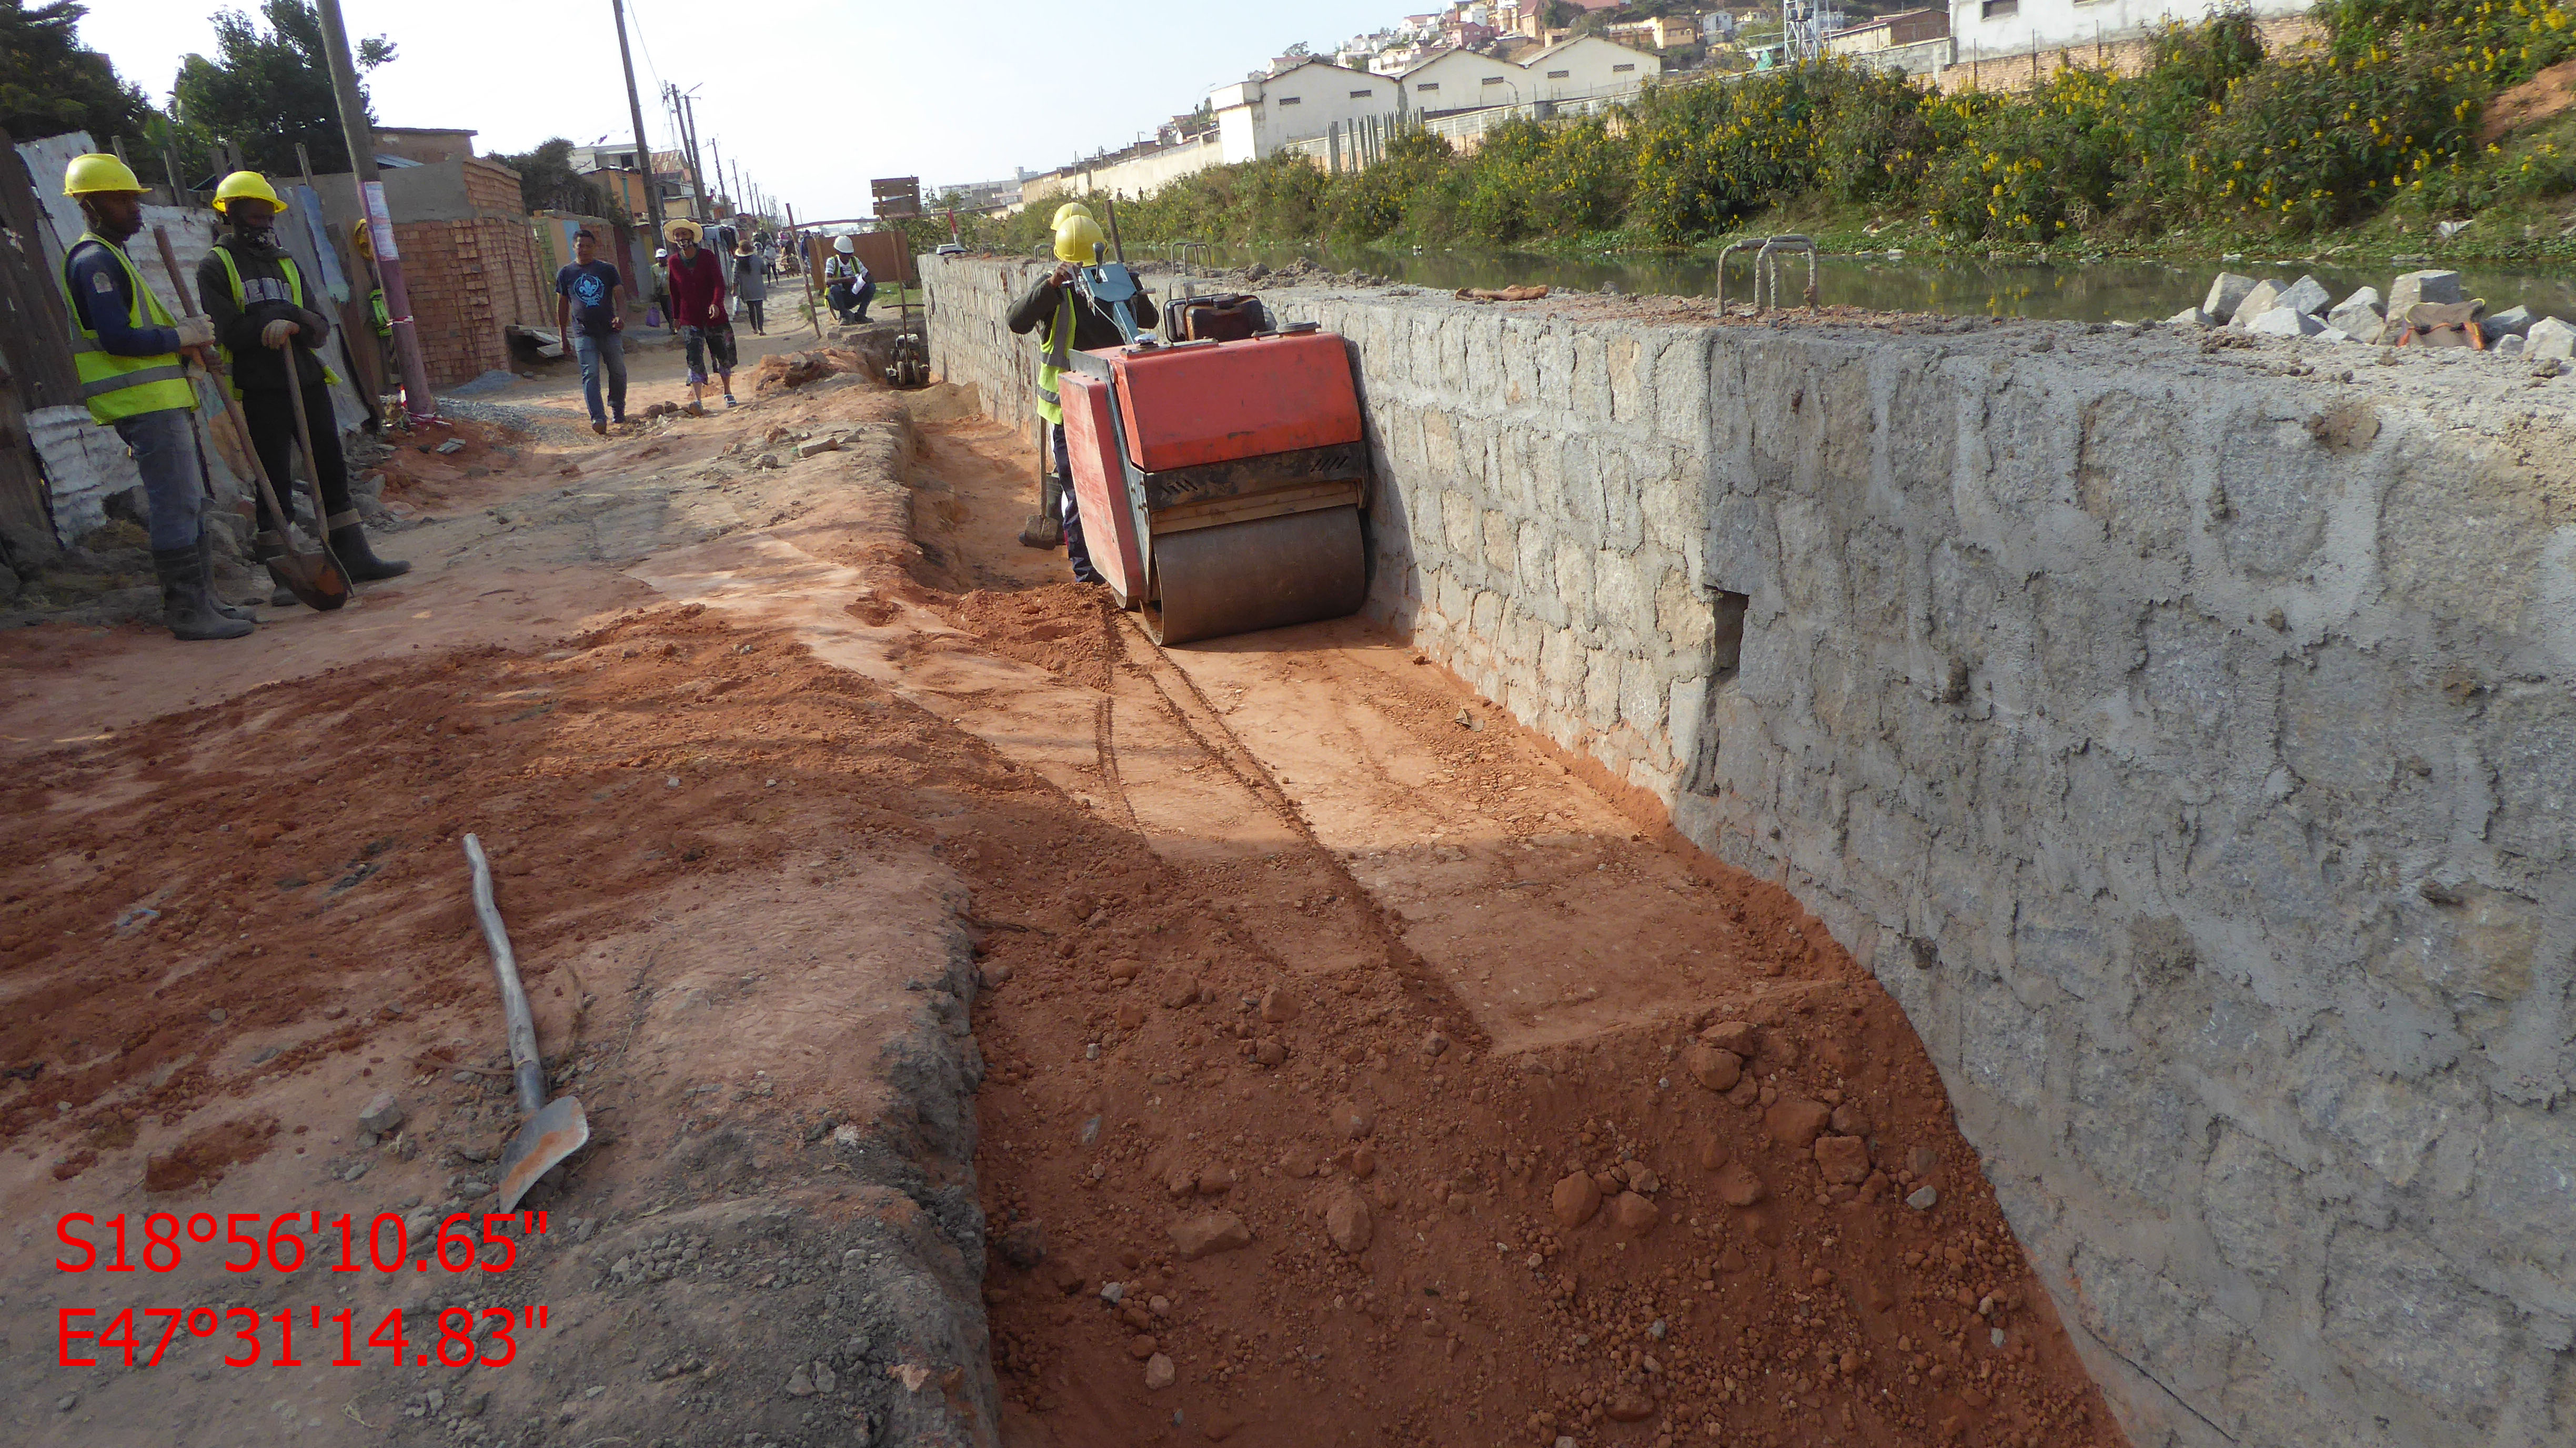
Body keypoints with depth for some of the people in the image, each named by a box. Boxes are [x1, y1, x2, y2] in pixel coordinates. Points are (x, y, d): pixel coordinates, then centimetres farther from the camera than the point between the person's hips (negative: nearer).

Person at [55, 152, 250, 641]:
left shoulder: (110, 258, 22)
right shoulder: (95, 261, -11)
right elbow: (116, 338, -20)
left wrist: (187, 333, 9)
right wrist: (182, 336, -10)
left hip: (160, 402, 11)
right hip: (145, 405, -11)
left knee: (189, 506, 13)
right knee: (176, 508, -11)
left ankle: (200, 600, 18)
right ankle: (188, 612, -9)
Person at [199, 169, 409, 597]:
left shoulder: (285, 263, 17)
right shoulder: (215, 267, 1)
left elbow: (321, 329, 7)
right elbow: (230, 330, -12)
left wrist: (293, 320, -14)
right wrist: (284, 314, -10)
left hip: (308, 381, 6)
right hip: (259, 389, -6)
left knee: (332, 470, 9)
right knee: (274, 482, -3)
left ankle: (354, 558, 17)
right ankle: (282, 575, 1)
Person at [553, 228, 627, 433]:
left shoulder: (608, 270, 7)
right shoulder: (565, 274, 9)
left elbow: (620, 296, 1)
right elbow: (562, 306, 15)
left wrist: (621, 317, -20)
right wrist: (563, 337, 14)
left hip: (610, 331, 1)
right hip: (584, 333, -1)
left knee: (618, 372, 7)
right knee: (590, 374, -12)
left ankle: (618, 410, 28)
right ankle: (598, 418, -21)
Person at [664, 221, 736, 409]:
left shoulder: (707, 256, -3)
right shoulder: (674, 262, 2)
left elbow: (719, 282, -11)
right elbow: (674, 292, 11)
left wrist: (716, 303, -29)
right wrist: (676, 317, 15)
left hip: (714, 314, 0)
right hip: (690, 319, 0)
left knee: (723, 355, 9)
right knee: (695, 359, -12)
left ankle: (728, 393, 29)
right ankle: (697, 400, -22)